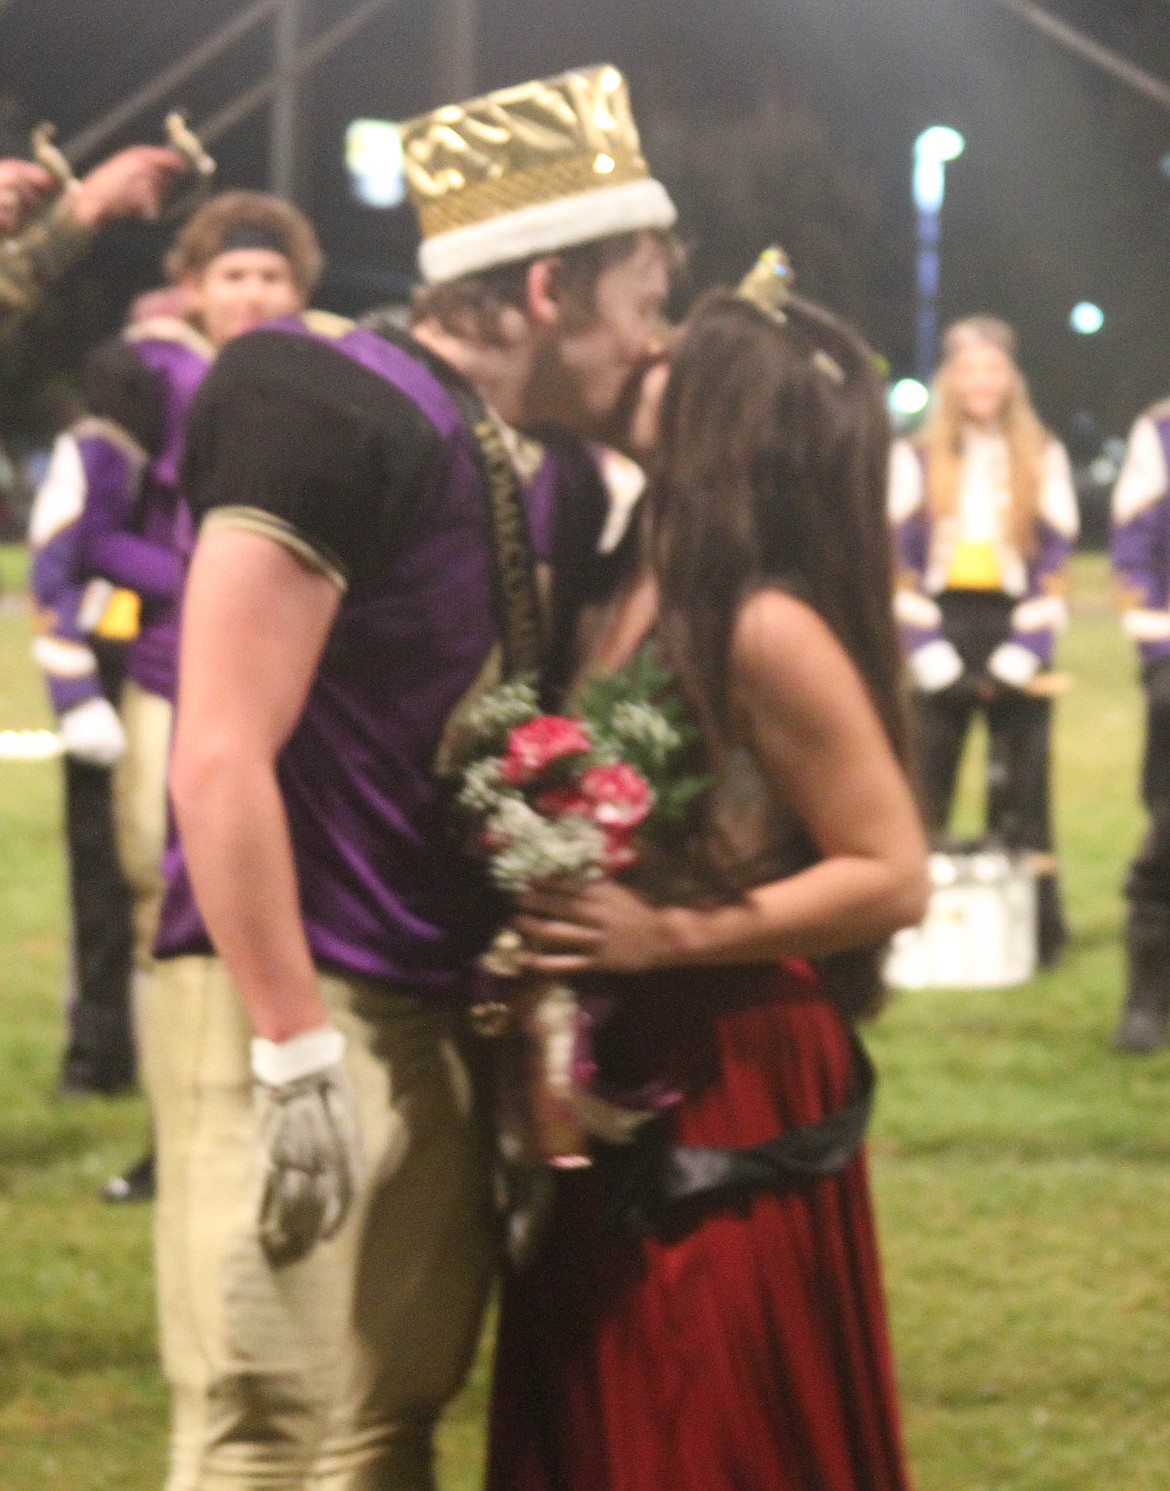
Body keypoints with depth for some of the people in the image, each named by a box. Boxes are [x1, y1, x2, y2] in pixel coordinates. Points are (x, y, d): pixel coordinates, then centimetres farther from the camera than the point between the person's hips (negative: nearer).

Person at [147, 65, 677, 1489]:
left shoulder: (556, 477, 12)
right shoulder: (335, 417, -15)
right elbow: (221, 759, -20)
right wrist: (293, 1051, -21)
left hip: (440, 1015, 9)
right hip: (294, 999, -9)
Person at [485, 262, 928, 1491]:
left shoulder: (768, 631, -19)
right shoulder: (658, 598, 6)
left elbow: (894, 875, -18)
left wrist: (667, 937, -23)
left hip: (733, 1105, -9)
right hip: (629, 1092, 9)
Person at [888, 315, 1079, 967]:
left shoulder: (1044, 459, 6)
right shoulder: (914, 460, 5)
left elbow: (1056, 564, 3)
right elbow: (898, 561, 2)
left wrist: (1022, 655, -7)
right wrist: (931, 656, -8)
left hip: (1015, 641, 0)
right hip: (941, 634, 0)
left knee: (1023, 791, -1)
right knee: (922, 796, -1)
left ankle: (1037, 929, 3)